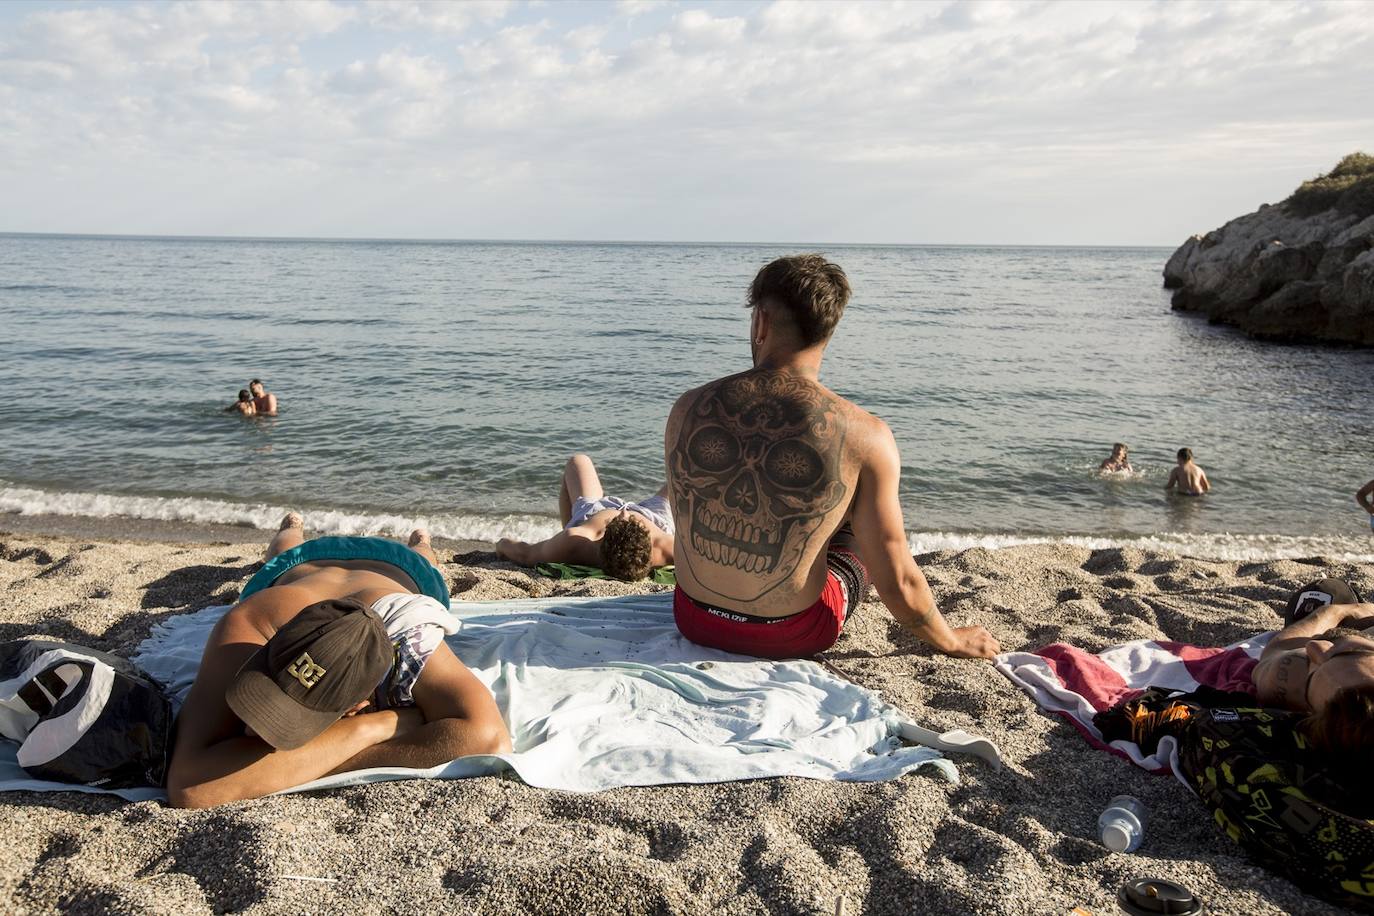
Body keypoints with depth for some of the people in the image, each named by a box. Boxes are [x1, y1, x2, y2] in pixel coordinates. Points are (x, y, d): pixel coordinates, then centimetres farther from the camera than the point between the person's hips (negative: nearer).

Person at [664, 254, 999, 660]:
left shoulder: (688, 409, -11)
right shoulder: (863, 436, -20)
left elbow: (688, 524, 6)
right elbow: (897, 585, -15)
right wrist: (951, 641, 7)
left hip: (694, 622, 3)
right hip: (792, 637, -3)